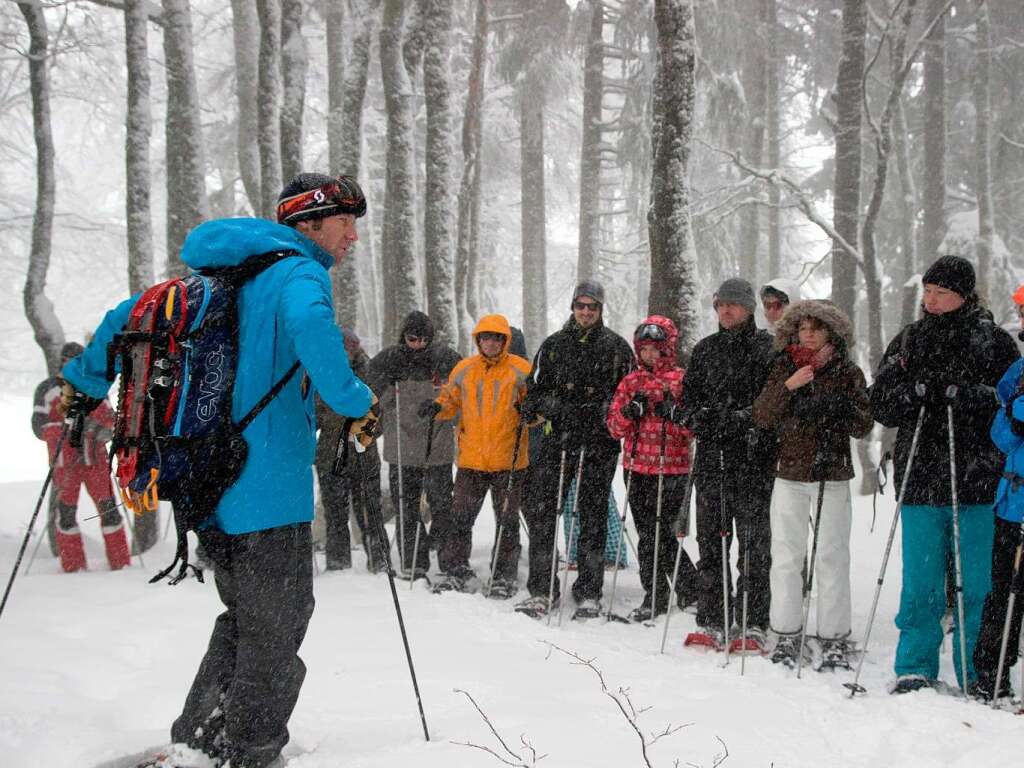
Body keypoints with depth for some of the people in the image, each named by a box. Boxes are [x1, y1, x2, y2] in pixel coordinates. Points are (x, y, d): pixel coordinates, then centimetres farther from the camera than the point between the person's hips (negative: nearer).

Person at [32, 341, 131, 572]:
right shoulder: (47, 389, 2)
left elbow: (110, 419, 14)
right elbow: (39, 427, -4)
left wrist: (103, 431, -9)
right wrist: (67, 427, -21)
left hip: (95, 458, 2)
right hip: (65, 461, -2)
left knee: (108, 507, -2)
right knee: (65, 512, 1)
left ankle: (121, 564, 5)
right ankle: (73, 569, 10)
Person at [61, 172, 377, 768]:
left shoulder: (221, 276, 18)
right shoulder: (299, 273, -9)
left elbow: (133, 315, 22)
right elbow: (309, 324, -34)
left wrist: (85, 383, 31)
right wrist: (354, 401, -22)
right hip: (268, 482, -8)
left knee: (243, 614, 21)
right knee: (276, 623, 5)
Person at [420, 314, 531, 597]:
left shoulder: (520, 370, -2)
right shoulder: (464, 370, 7)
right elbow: (451, 402, 17)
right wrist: (436, 407, -3)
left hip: (509, 460, -2)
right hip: (471, 460, 3)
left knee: (507, 521, 7)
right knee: (460, 518, 3)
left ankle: (504, 576, 17)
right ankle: (456, 571, 13)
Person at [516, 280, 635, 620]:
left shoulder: (616, 346, 7)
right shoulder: (553, 345, 11)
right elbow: (535, 391, 11)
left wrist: (601, 413, -7)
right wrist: (558, 407, -8)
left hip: (599, 443, -1)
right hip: (558, 439, 2)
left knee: (593, 516, 3)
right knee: (541, 511, -3)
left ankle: (589, 592, 11)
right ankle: (541, 589, 5)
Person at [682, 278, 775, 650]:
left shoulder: (767, 347, 2)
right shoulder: (705, 350, 16)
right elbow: (689, 397, 19)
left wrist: (744, 419, -16)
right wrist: (701, 418, -1)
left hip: (754, 457, -4)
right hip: (712, 456, 4)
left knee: (753, 542, -3)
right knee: (710, 540, 5)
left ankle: (753, 624, 2)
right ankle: (712, 622, 10)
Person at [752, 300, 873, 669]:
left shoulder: (848, 372, 5)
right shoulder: (784, 368, 9)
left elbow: (864, 426, 1)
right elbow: (761, 417, 0)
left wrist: (840, 406, -18)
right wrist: (788, 386, -13)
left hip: (832, 475, -2)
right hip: (789, 473, 2)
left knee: (832, 558, -2)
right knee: (786, 556, 2)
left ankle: (834, 638, 5)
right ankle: (786, 635, 11)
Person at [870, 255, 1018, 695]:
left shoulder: (993, 342, 3)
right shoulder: (908, 341, 12)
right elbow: (880, 405, 9)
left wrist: (967, 395, -19)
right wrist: (913, 391, -10)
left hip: (976, 480, -2)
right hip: (920, 479, 2)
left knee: (975, 583, 2)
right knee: (921, 580, 4)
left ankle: (977, 675, 12)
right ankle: (915, 668, 13)